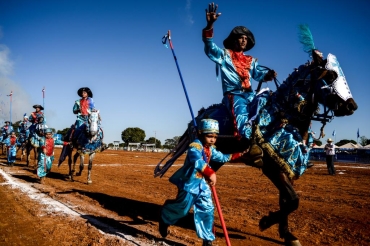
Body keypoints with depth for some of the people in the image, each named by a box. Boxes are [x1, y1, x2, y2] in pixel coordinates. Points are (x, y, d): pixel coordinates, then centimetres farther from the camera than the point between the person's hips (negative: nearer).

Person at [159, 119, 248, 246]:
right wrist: (210, 173, -56)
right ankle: (164, 220, 34)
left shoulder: (210, 149, 8)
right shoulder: (195, 146, -22)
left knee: (207, 210, 5)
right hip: (189, 182, -8)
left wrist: (239, 155, 14)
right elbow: (197, 161, -42)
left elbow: (222, 157, 20)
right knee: (182, 208, 2)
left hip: (201, 183, 8)